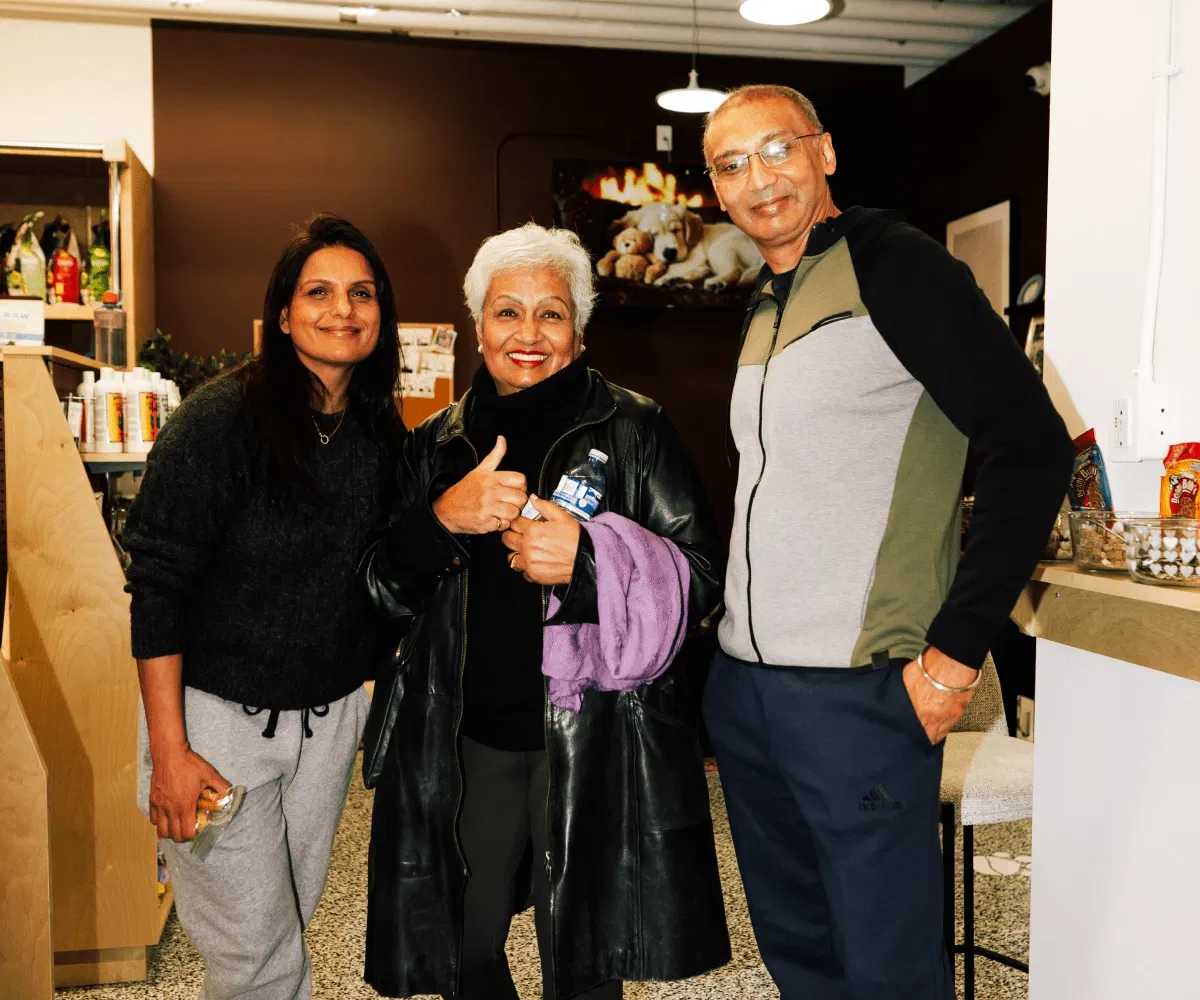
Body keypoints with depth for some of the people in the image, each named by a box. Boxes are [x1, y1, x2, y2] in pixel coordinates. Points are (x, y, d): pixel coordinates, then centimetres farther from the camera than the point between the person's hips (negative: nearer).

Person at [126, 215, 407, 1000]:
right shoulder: (223, 418, -15)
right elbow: (158, 586, -15)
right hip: (221, 715, -5)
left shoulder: (382, 431, 2)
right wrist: (169, 751, -16)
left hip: (332, 719, 5)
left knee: (292, 916, 17)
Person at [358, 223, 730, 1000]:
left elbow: (702, 575, -5)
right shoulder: (439, 444, 9)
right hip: (467, 740, 4)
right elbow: (386, 587, 8)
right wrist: (442, 519, -13)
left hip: (592, 743, -3)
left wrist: (588, 559, -22)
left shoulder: (634, 429, -3)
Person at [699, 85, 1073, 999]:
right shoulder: (764, 308, 15)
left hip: (858, 689, -7)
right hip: (742, 683, 8)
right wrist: (732, 613, 16)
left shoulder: (890, 264, -8)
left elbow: (1031, 447, -14)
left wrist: (957, 648, -16)